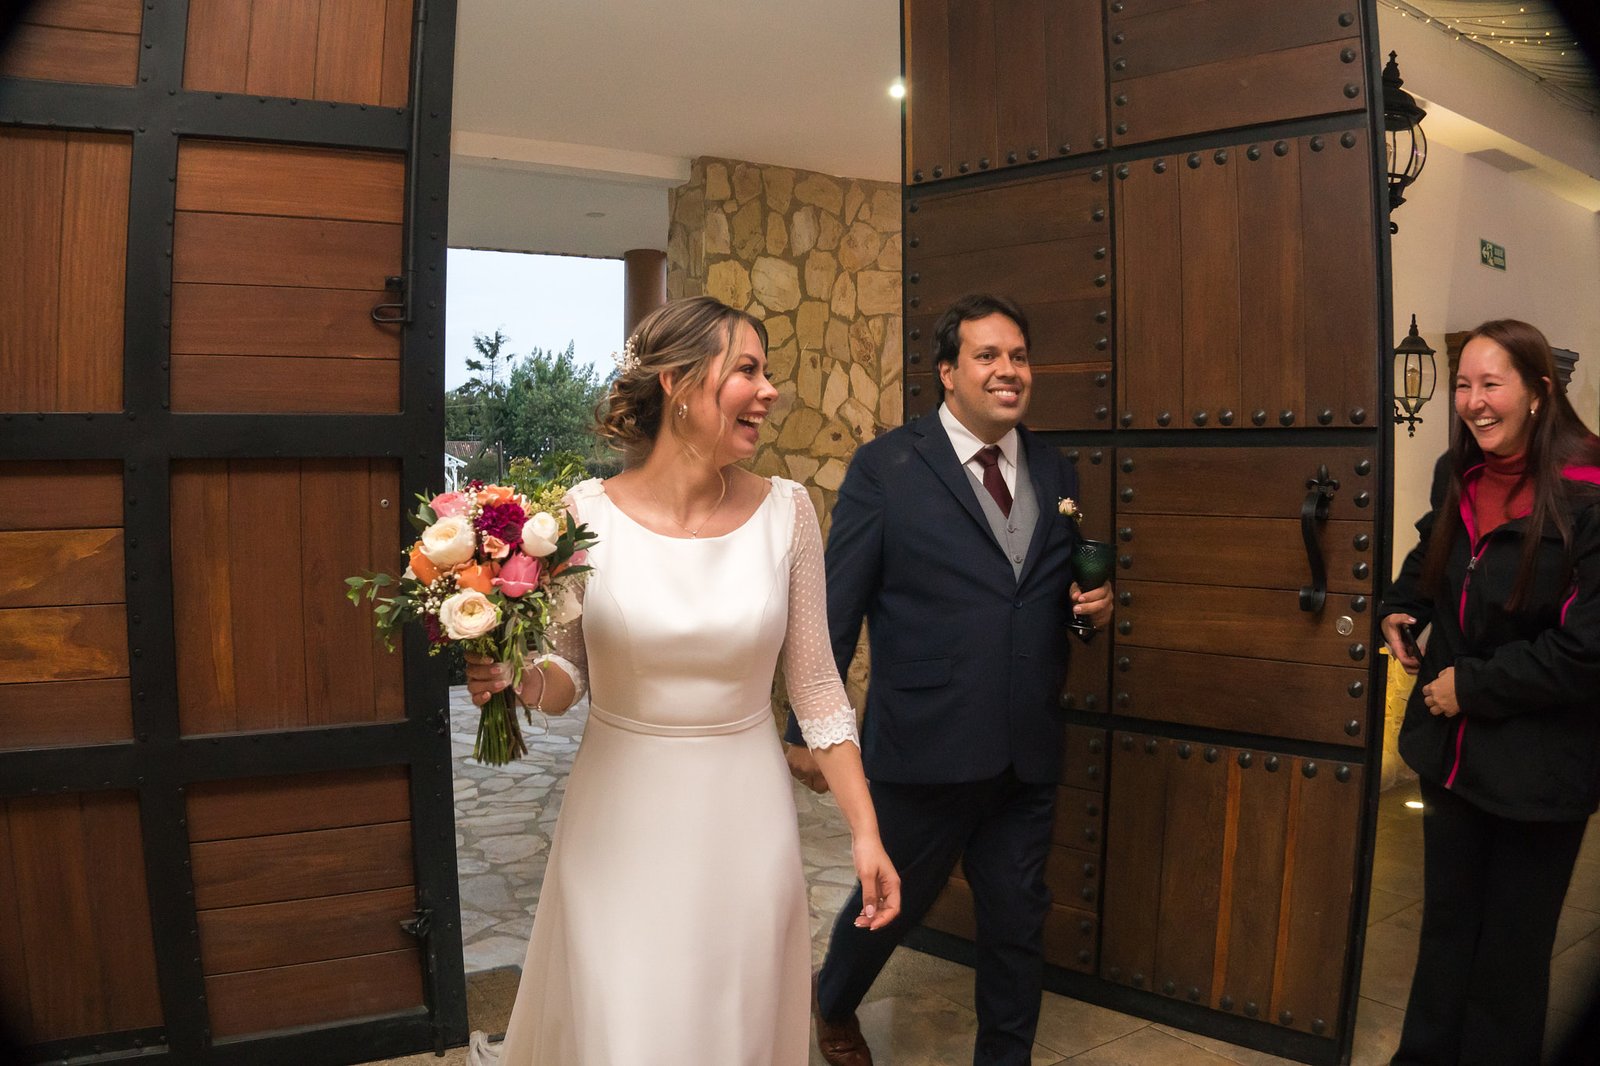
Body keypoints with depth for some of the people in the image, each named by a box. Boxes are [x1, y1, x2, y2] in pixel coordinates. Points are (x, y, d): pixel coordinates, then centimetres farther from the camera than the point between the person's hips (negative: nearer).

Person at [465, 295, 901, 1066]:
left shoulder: (784, 511, -6)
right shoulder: (587, 513, -9)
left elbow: (815, 683, 1)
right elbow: (568, 674, 2)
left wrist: (864, 830, -1)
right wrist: (519, 678, -20)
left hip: (745, 828, 1)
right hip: (619, 831, -1)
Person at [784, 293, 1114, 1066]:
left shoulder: (1055, 473, 7)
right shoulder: (886, 467, -8)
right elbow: (835, 609, -9)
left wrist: (1091, 604, -5)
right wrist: (809, 729, -9)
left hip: (1027, 757, 4)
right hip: (924, 750, -4)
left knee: (1018, 924, 15)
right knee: (891, 904, 17)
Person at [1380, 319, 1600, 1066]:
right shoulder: (1457, 476, 2)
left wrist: (1473, 685, -18)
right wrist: (1401, 608, 6)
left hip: (1538, 766, -6)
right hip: (1452, 747, 6)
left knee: (1512, 945, 12)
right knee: (1445, 923, 21)